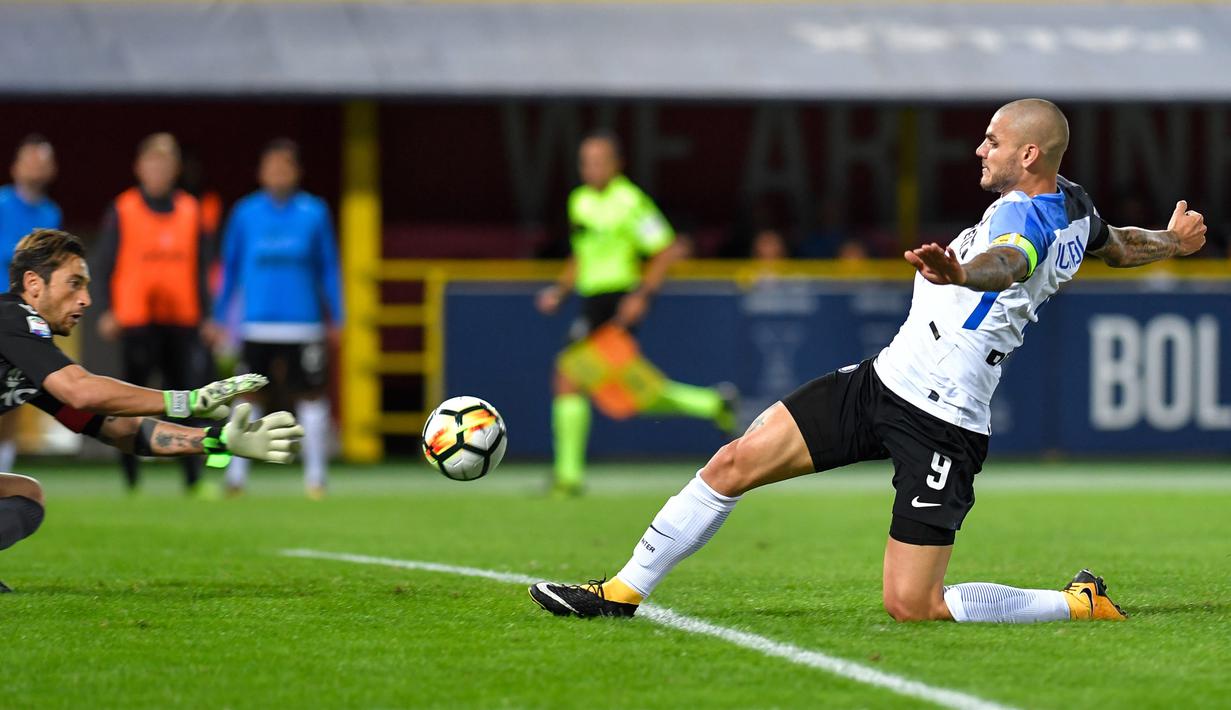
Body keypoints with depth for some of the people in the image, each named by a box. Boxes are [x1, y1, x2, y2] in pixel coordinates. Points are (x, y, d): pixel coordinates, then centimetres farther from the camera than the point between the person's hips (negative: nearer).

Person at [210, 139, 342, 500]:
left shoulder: (314, 212, 3)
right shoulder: (246, 212, 5)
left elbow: (329, 268, 8)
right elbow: (230, 267, 11)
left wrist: (335, 320, 6)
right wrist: (218, 317, 9)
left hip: (304, 325, 0)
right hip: (256, 323, 0)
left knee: (311, 395, -2)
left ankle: (315, 474, 7)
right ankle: (237, 474, 7)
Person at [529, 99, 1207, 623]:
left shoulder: (1024, 217, -22)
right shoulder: (1072, 204, 8)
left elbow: (1009, 261, -48)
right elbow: (1119, 246, 27)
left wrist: (961, 272, -70)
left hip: (940, 426, -10)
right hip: (882, 380, 10)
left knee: (911, 606, -9)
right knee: (735, 462, 4)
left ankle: (1080, 605, 9)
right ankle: (622, 591, 17)